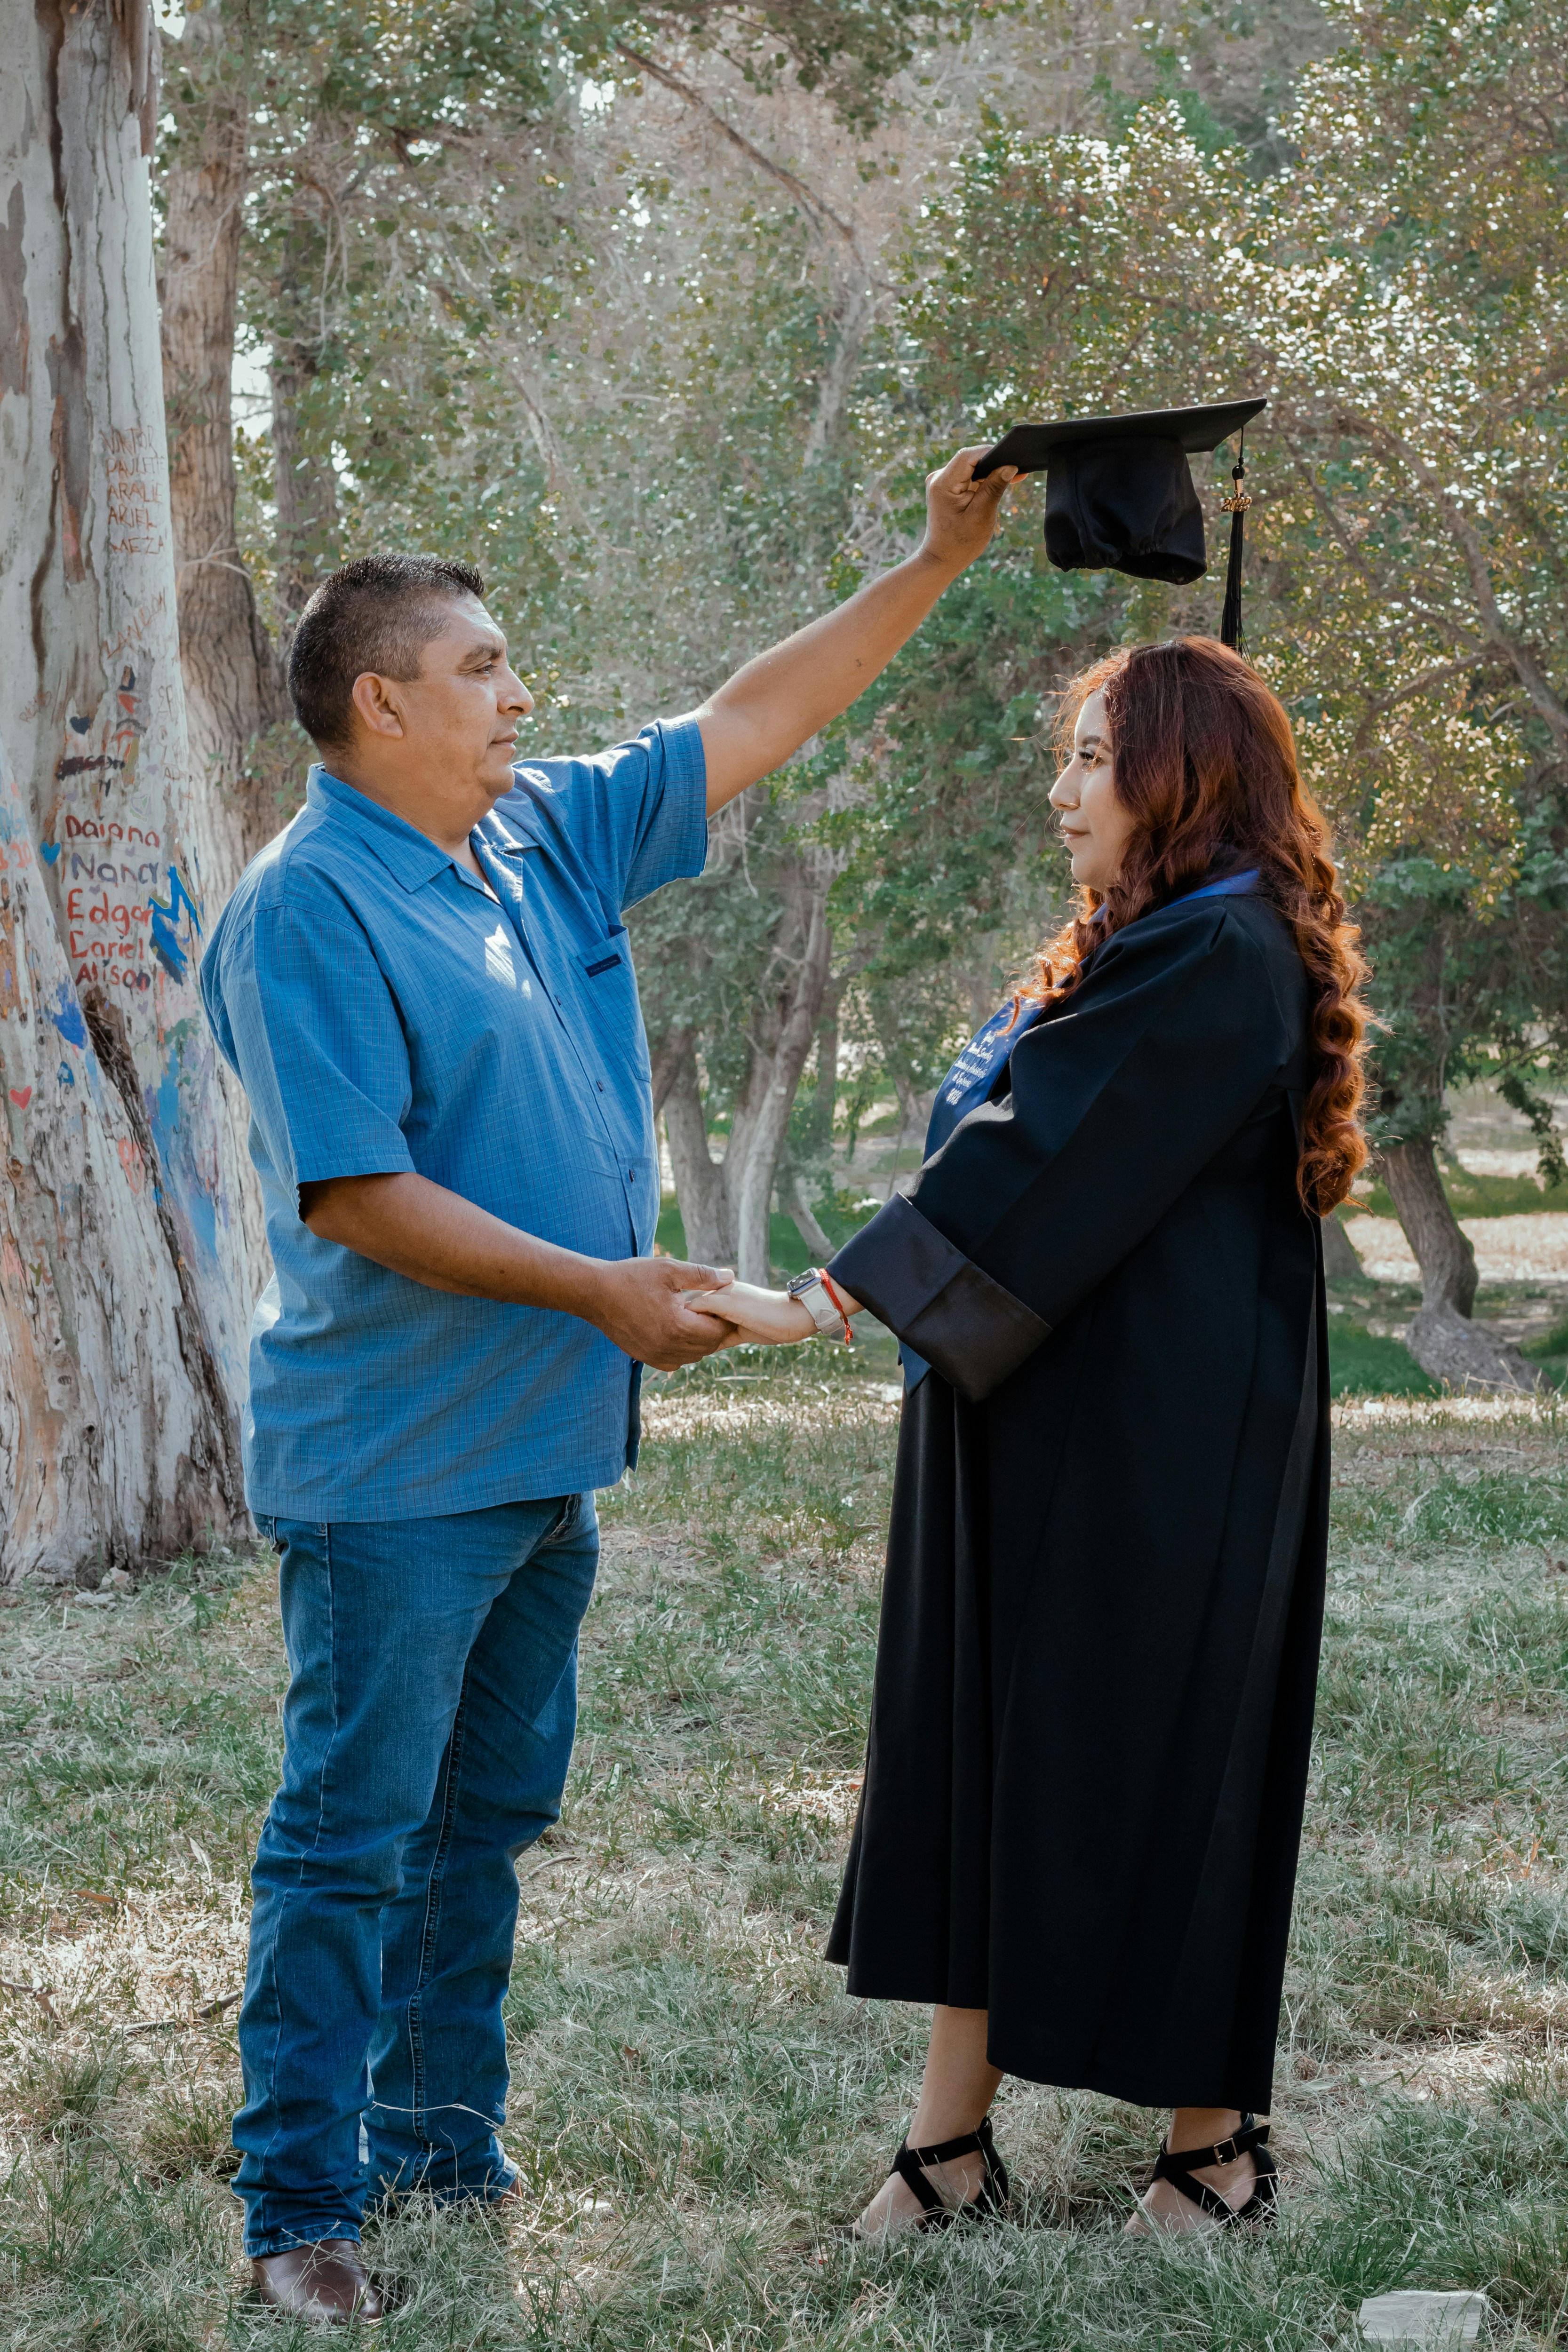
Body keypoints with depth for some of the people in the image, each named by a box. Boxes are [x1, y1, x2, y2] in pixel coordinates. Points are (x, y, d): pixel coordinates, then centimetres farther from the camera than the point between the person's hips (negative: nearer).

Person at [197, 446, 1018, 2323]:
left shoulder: (544, 837, 9)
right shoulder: (303, 913, -15)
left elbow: (745, 723, 17)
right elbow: (356, 1197, -21)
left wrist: (936, 565, 15)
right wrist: (596, 1288, -20)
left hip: (544, 1450, 8)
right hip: (393, 1464, -8)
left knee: (485, 1821, 16)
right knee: (352, 1836, -3)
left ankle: (448, 2147, 28)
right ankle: (301, 2207, 5)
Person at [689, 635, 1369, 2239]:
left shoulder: (1221, 961, -16)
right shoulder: (1146, 949, 16)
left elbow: (1037, 1168, -22)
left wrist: (825, 1302, -24)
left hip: (1156, 1453, -10)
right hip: (1049, 1440, 10)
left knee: (1141, 1761, -1)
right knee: (980, 1745, 7)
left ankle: (1212, 2143, 14)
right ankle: (950, 2136, 12)